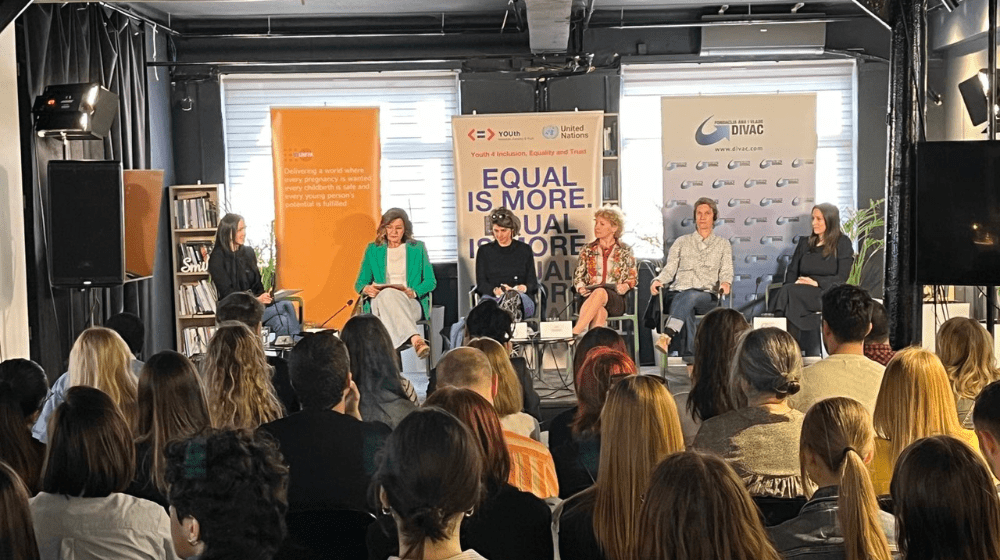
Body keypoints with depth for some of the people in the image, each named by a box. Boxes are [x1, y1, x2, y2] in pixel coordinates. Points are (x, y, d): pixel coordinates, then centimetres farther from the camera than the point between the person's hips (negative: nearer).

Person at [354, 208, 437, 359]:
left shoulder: (418, 248, 15)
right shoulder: (373, 250, 18)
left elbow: (430, 282, 10)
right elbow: (360, 283, 15)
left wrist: (414, 292, -12)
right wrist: (366, 289, -11)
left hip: (411, 304, -1)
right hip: (379, 303, 1)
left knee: (390, 295, -38)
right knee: (387, 294, -38)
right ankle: (416, 339, -59)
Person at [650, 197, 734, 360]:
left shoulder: (723, 244, 23)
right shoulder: (682, 242, 24)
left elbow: (726, 272, 10)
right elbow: (670, 268, 13)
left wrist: (726, 283, -16)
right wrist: (658, 280, -11)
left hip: (707, 296, -1)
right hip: (677, 293, 1)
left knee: (690, 296, -40)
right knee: (686, 308, -39)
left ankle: (666, 338, -57)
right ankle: (690, 355, -48)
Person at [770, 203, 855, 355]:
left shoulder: (842, 244, 8)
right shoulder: (805, 243, 24)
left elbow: (841, 277, -3)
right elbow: (792, 271, 16)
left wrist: (817, 282, -16)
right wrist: (793, 284, -7)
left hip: (827, 293, -4)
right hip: (800, 292, 4)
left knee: (791, 293, -33)